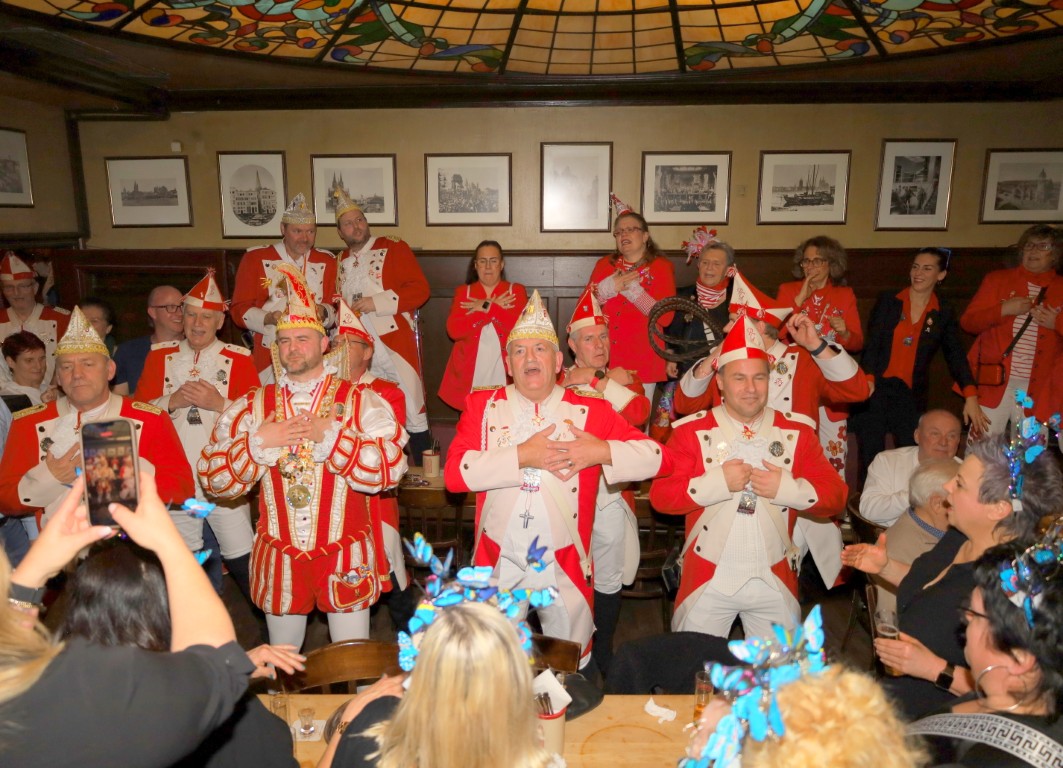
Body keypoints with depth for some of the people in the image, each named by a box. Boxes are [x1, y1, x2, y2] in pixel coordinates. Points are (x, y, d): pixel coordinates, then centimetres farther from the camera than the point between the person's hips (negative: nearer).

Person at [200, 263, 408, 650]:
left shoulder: (360, 401, -4)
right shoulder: (251, 407, 4)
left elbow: (391, 468, -17)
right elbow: (212, 479, -1)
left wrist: (330, 436, -20)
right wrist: (257, 443, -14)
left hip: (345, 557, -2)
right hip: (278, 558, 3)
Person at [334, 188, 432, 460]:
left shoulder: (393, 248, 0)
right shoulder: (340, 262, 15)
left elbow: (420, 289, -9)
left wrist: (377, 302, -15)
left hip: (395, 344, -5)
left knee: (413, 413, -3)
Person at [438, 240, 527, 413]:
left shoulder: (516, 291, 10)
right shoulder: (463, 292, 13)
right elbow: (453, 330, -5)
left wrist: (487, 307, -8)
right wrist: (495, 308, -7)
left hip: (504, 373, -1)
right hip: (470, 375, 1)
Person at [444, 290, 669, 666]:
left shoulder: (591, 411, 0)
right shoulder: (482, 406, 1)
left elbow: (657, 456, -3)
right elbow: (454, 472, -13)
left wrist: (602, 451, -18)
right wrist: (522, 456, -18)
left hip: (564, 567, 0)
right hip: (498, 564, 1)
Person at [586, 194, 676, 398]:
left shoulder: (661, 266, 3)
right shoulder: (604, 264, 12)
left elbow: (665, 317, -9)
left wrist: (634, 290, -16)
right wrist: (607, 288, -10)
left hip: (643, 362, -2)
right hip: (605, 359, 2)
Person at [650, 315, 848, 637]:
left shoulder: (797, 434, 3)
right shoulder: (691, 431, -5)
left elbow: (836, 495, 0)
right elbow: (660, 496, -11)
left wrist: (788, 488, -16)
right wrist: (718, 481, -20)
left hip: (775, 582, 2)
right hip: (707, 581, -2)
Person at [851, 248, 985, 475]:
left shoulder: (945, 313, 8)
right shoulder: (887, 301, 5)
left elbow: (956, 356, 5)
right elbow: (871, 345, -2)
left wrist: (971, 396, -8)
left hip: (911, 396, 1)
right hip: (876, 391, -1)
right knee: (871, 460, -2)